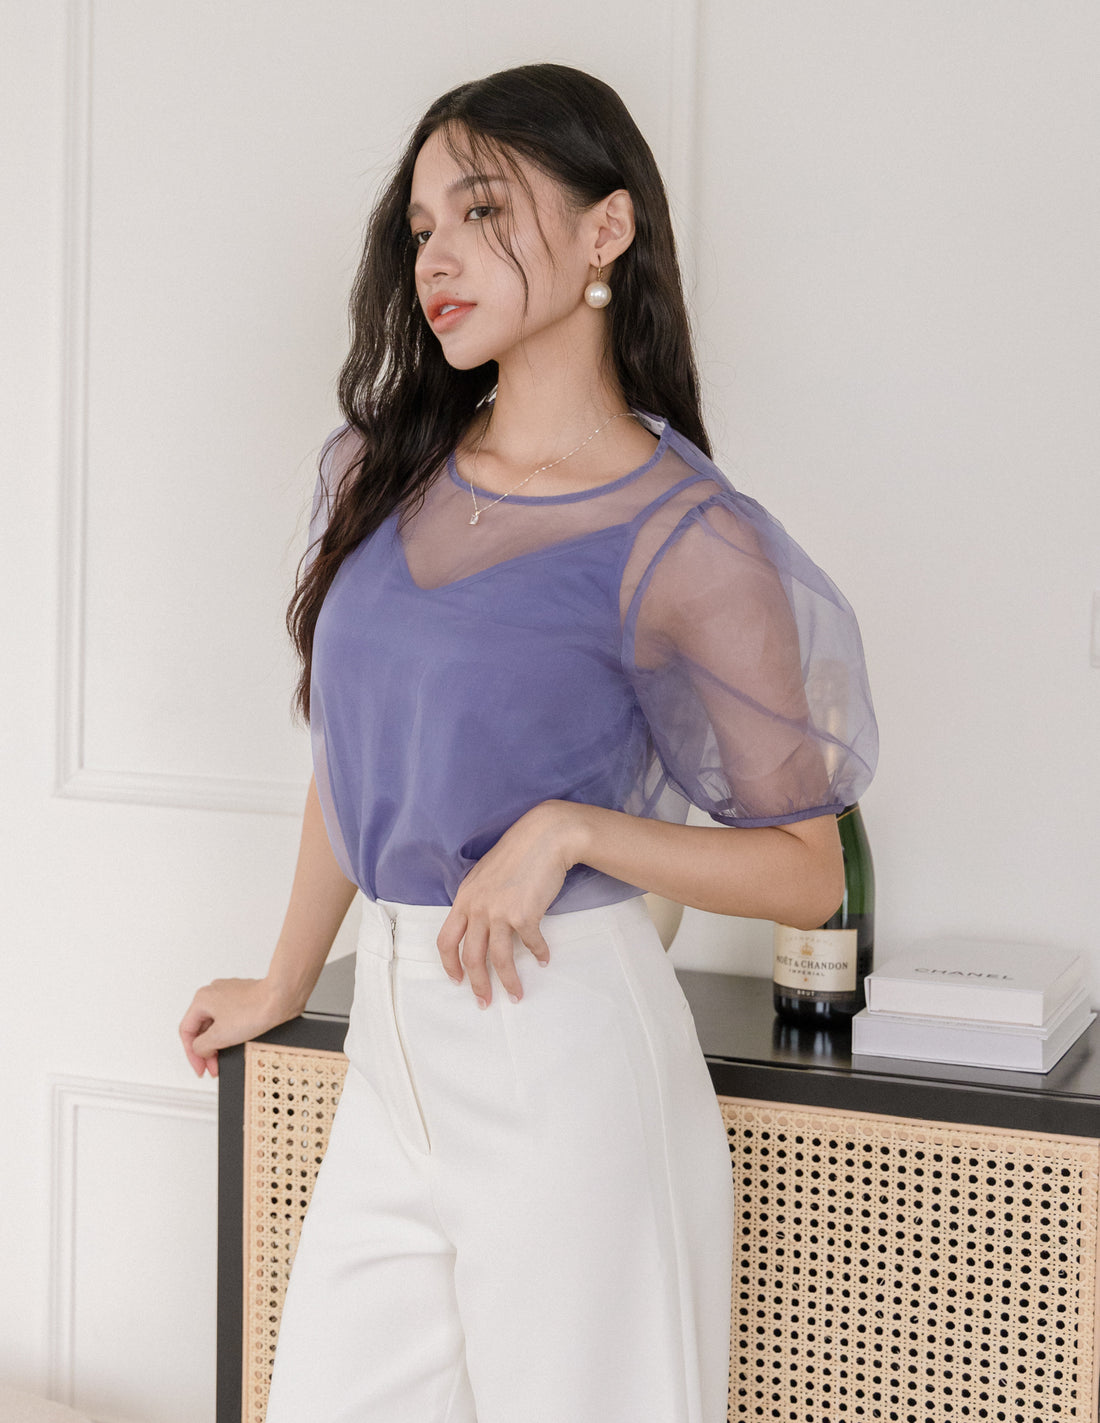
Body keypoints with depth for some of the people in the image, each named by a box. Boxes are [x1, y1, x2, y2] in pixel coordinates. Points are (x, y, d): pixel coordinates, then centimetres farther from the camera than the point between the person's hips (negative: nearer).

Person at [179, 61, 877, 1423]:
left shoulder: (687, 541, -11)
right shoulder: (383, 471, 5)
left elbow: (806, 871, -7)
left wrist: (566, 828, -20)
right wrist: (285, 981, 26)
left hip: (565, 1042, -5)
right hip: (392, 1045, 6)